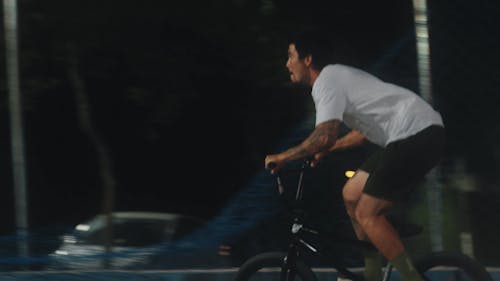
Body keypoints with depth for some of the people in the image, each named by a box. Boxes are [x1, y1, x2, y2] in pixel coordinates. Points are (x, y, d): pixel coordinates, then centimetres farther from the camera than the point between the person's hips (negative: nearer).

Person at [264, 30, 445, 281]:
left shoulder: (327, 82, -10)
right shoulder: (338, 76, 21)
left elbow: (325, 136, -25)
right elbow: (364, 130, 29)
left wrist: (283, 157, -13)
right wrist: (324, 150, 27)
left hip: (416, 135, -10)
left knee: (366, 213, -9)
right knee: (352, 194, 15)